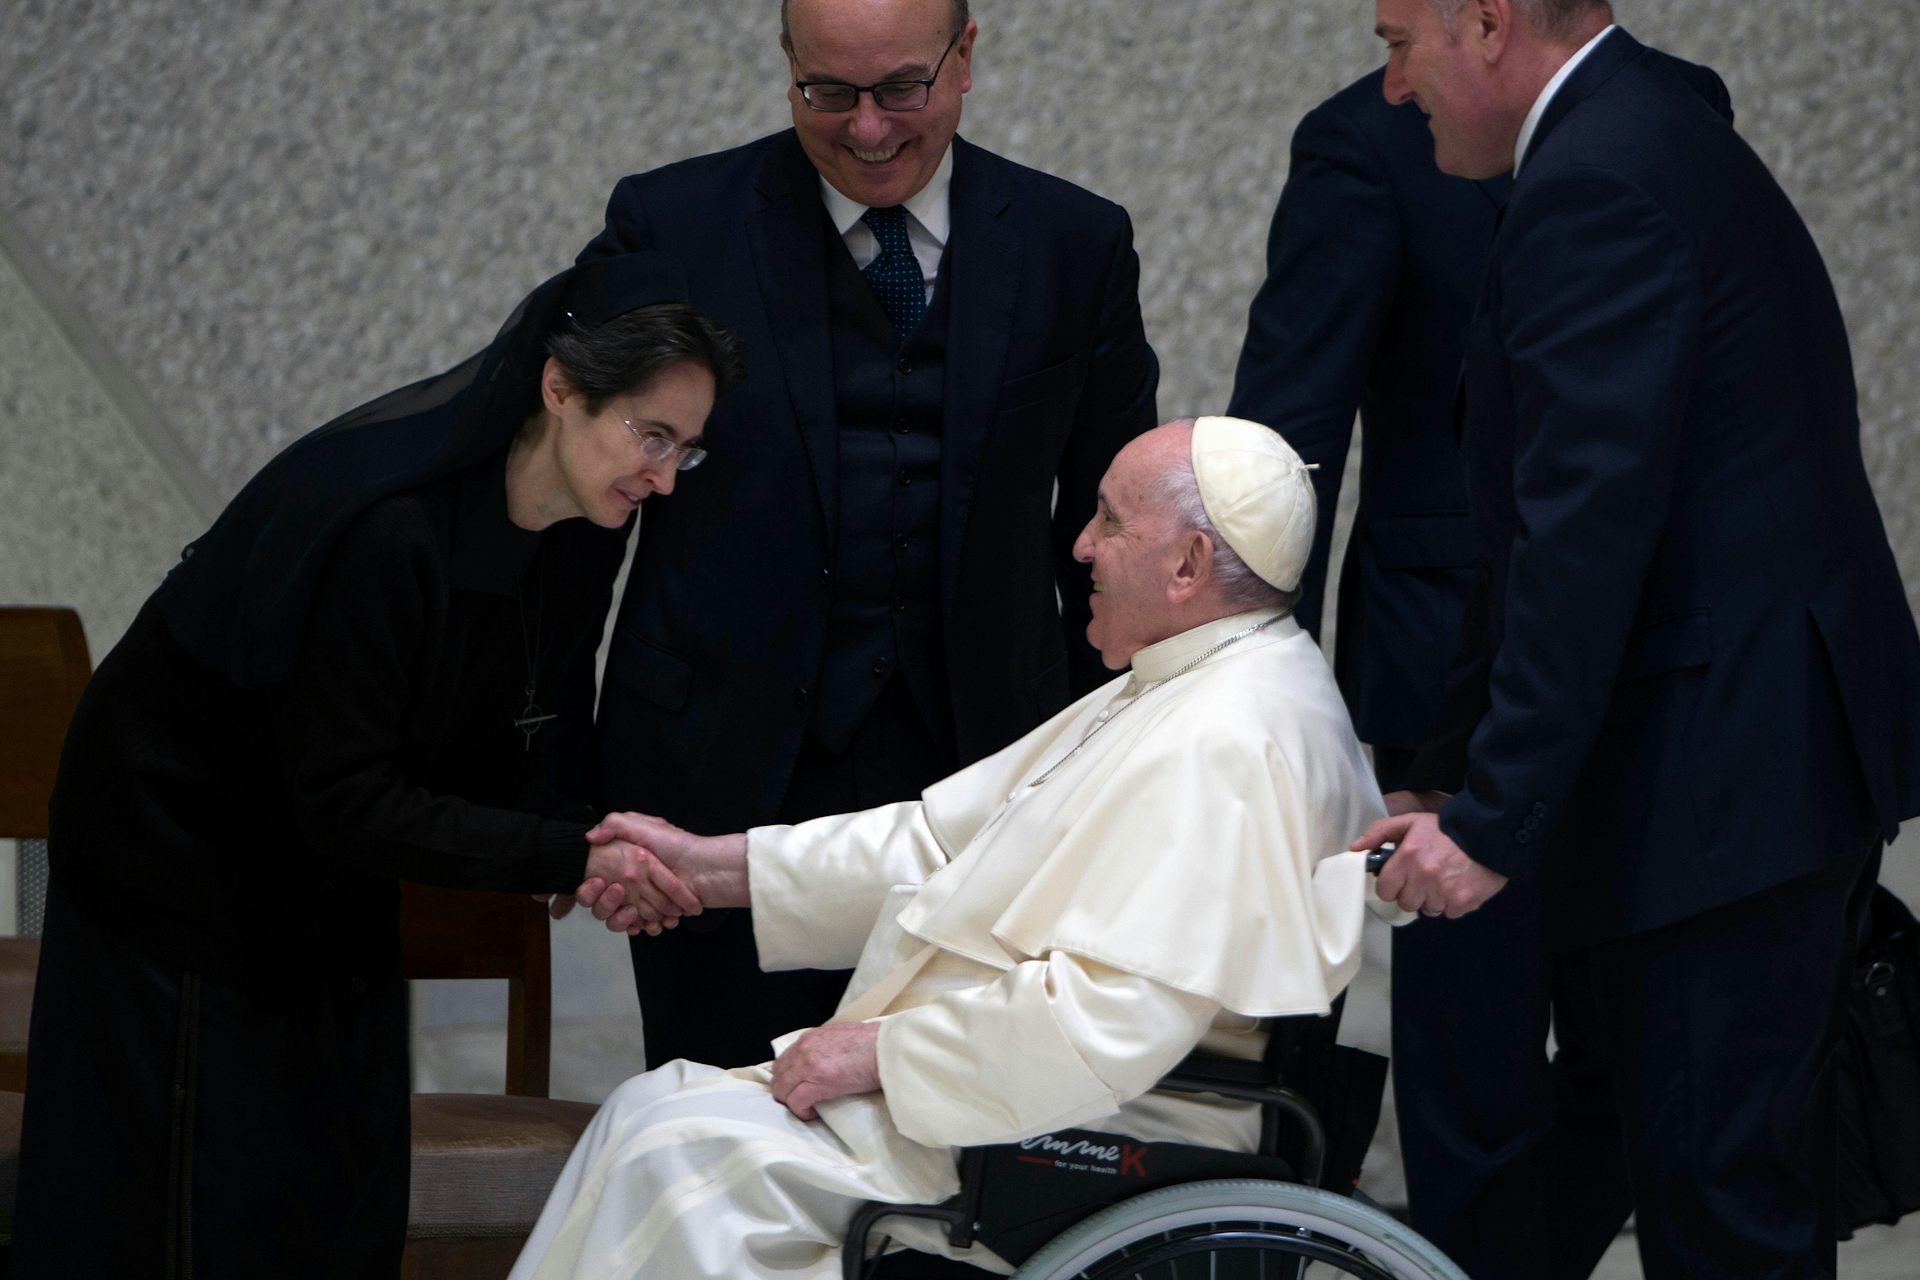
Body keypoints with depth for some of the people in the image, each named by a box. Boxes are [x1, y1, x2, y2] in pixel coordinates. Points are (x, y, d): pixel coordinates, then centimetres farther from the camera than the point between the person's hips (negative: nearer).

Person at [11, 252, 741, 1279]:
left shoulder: (572, 532, -8)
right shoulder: (387, 526, -33)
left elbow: (505, 756, 1)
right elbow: (344, 799, -30)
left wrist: (597, 848, -19)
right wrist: (572, 855, -33)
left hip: (327, 884, 8)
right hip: (185, 841, -8)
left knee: (348, 1198, 8)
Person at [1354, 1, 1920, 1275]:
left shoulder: (1596, 182, -17)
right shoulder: (1663, 135, 17)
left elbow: (1589, 529, -23)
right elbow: (1574, 515, 19)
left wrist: (1494, 818, -20)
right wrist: (1454, 777, 19)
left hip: (1726, 774, -11)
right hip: (1790, 746, 11)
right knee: (1762, 1177, 17)